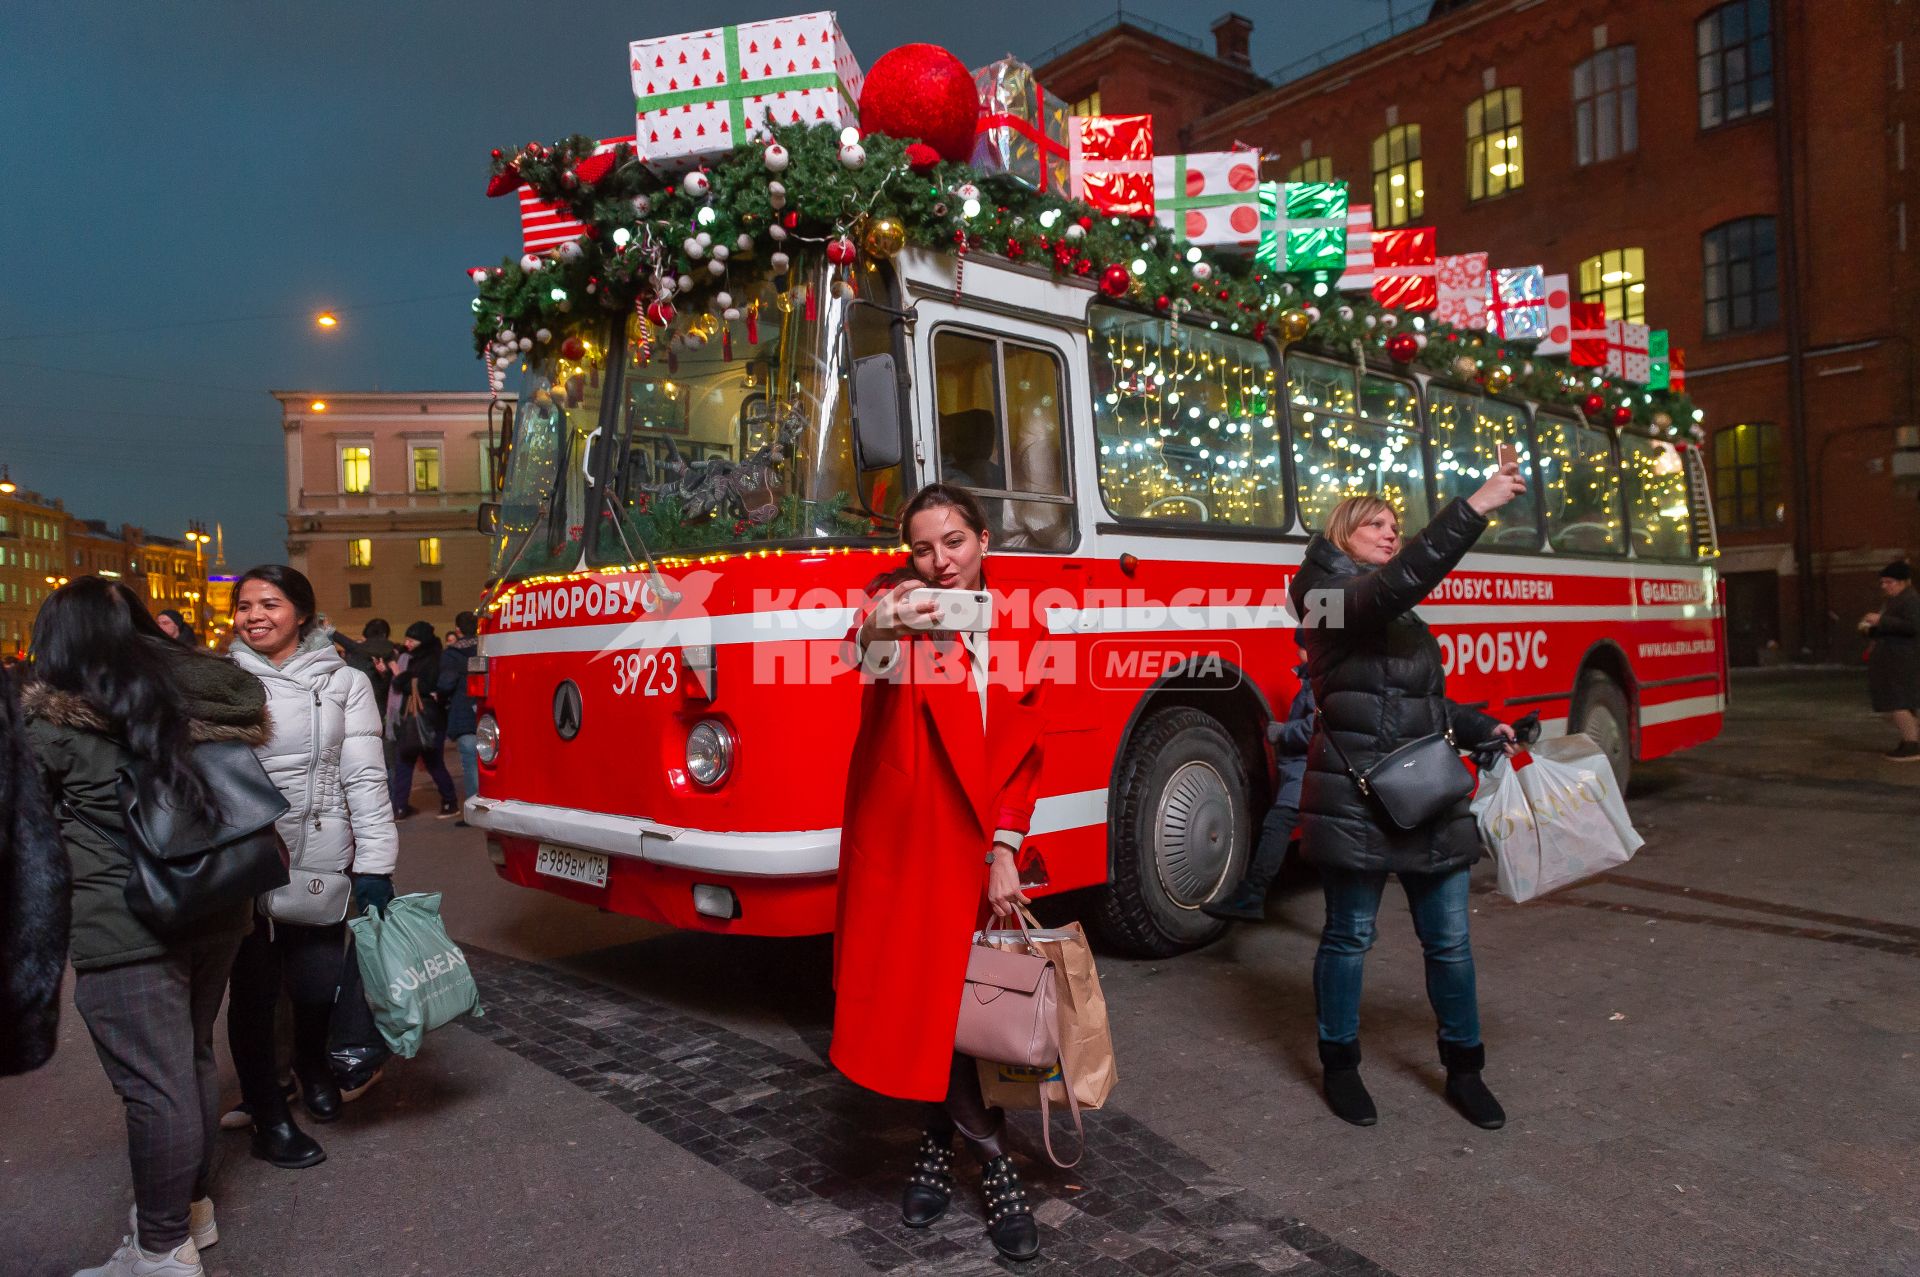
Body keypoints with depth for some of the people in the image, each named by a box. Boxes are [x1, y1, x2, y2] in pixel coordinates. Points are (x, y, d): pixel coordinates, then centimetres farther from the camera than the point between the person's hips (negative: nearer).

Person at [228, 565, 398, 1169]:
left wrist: (374, 864, -6)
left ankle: (313, 1064, 41)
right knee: (254, 992, 6)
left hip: (322, 862, 1)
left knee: (319, 984, 9)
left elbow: (365, 778, -1)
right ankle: (270, 1119, 25)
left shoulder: (343, 682, 1)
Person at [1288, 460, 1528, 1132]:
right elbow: (1402, 579, -29)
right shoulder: (1334, 599, -9)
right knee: (1349, 936, 6)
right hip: (1356, 799, -7)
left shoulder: (1404, 618, 18)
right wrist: (1475, 506, -32)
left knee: (1449, 938, 11)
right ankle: (1340, 1065, 22)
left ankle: (1463, 1068, 26)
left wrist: (1481, 729, 11)